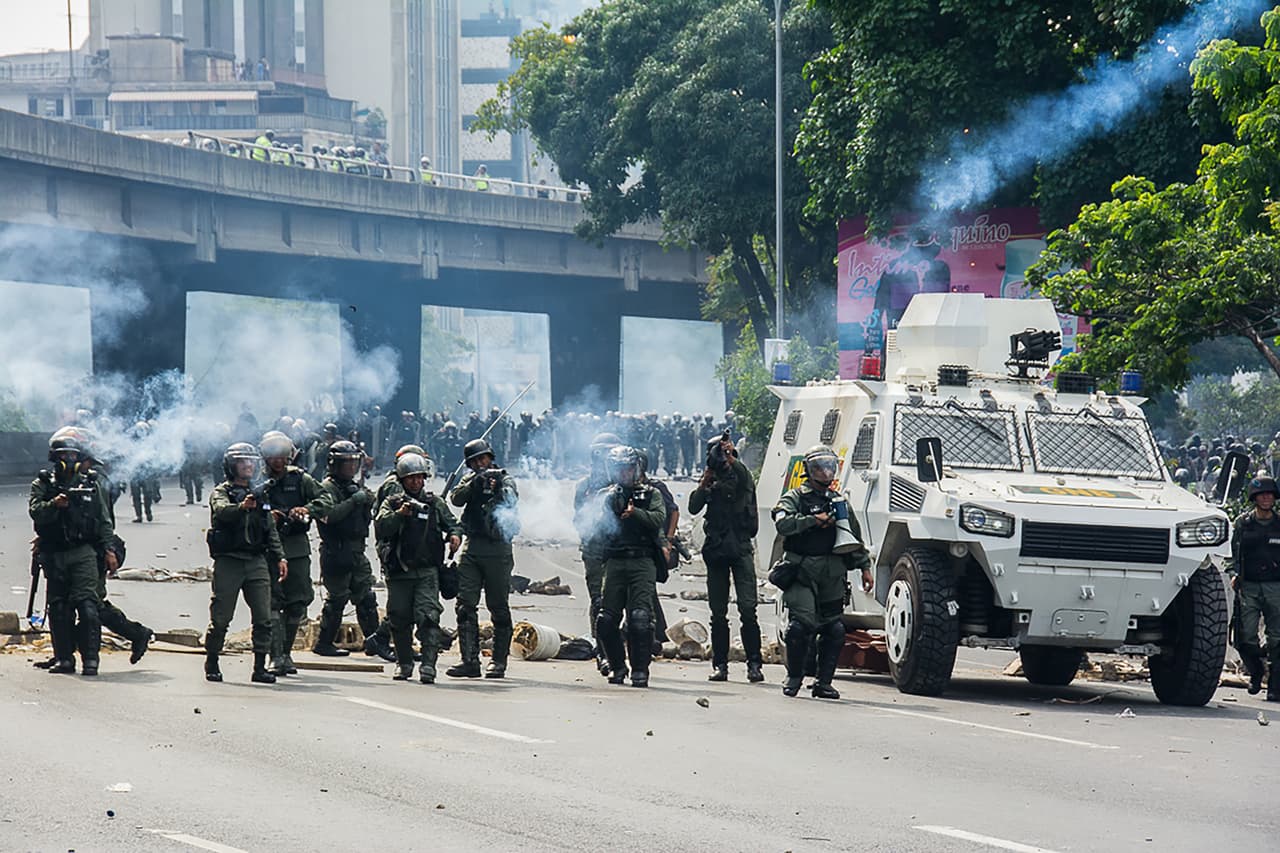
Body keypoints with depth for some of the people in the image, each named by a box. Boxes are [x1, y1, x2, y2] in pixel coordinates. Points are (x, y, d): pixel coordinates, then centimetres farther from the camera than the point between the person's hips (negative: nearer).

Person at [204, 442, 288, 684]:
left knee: (263, 618, -3)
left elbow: (270, 530, 21)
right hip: (228, 562, -5)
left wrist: (279, 557, 9)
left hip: (256, 562, 5)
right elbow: (222, 511, -21)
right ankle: (211, 665, 11)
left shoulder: (258, 495, 20)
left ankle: (260, 667, 1)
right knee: (221, 618, -1)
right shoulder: (221, 492, 1)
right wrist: (242, 507, -41)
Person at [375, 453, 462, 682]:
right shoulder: (392, 503, 7)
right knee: (399, 619, 7)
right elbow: (381, 526, -7)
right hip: (399, 572, 1)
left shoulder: (434, 503, 12)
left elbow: (451, 523, 15)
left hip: (427, 571, -1)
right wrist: (400, 514, -22)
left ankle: (428, 664, -20)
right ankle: (404, 664, 22)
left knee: (428, 616, -15)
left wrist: (455, 534, -7)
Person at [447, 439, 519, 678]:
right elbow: (455, 498, -2)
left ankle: (499, 661, 7)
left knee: (499, 609, 1)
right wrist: (475, 484, -17)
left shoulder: (504, 479, 6)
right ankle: (470, 661, -7)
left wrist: (498, 488, -30)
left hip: (497, 550, -3)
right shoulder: (470, 480, 14)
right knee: (465, 605, -6)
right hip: (472, 548, 3)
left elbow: (511, 499, -11)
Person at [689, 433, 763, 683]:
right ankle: (720, 665, 8)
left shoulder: (739, 476, 6)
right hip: (715, 550, 4)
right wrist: (706, 480, -2)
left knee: (747, 609, -12)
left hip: (740, 548, -4)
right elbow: (694, 507, 4)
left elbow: (746, 481, -18)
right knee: (718, 613, 5)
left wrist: (730, 459, -25)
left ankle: (754, 664, -11)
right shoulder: (710, 482, 15)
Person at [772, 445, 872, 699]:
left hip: (833, 574, 5)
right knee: (801, 624, -15)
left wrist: (864, 566, 20)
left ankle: (824, 682, 8)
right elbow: (783, 523, -15)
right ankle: (794, 677, 1)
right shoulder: (795, 498, 5)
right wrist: (813, 520, -17)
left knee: (835, 630, 0)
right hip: (802, 572, -5)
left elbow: (854, 538, 26)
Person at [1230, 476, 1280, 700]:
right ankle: (1256, 673, 17)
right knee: (1245, 636, -11)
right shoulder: (1242, 524, 9)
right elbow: (1233, 553, 10)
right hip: (1248, 587, 0)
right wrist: (1233, 574, -6)